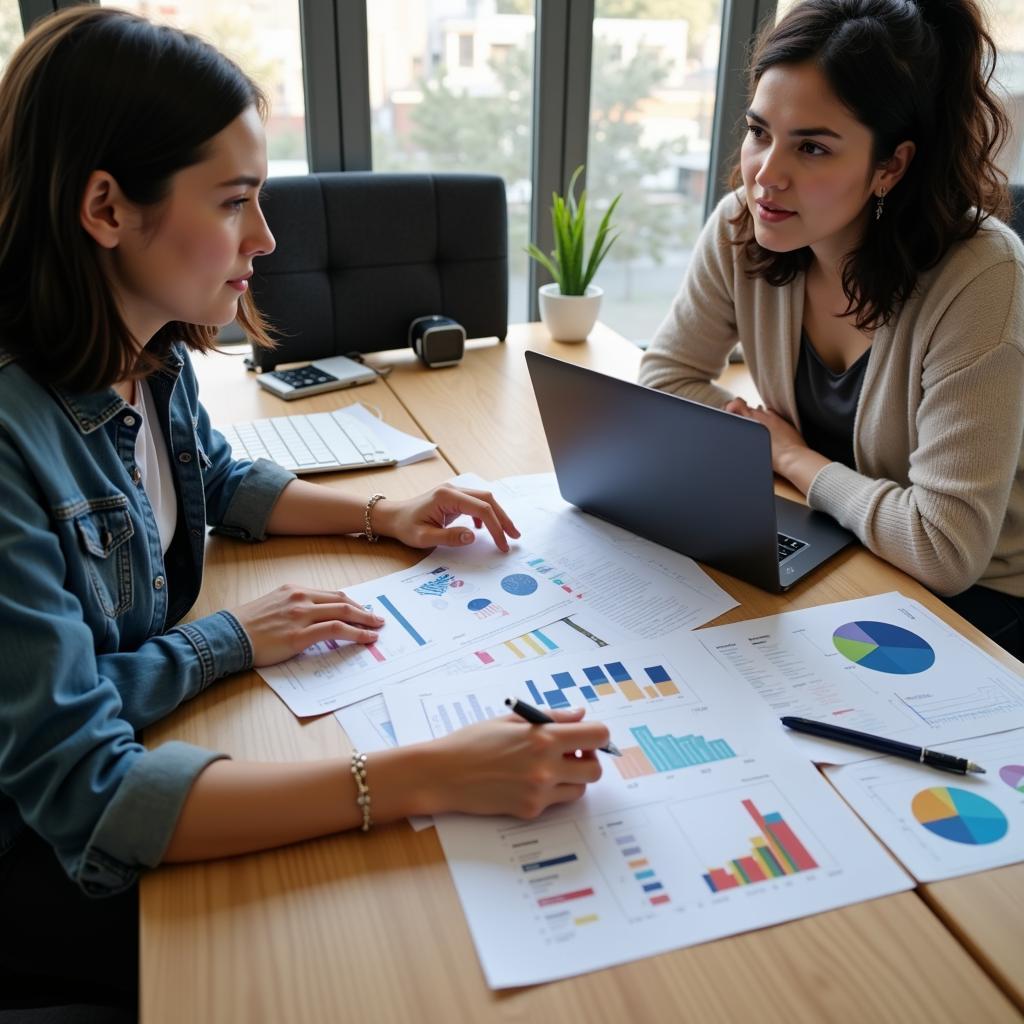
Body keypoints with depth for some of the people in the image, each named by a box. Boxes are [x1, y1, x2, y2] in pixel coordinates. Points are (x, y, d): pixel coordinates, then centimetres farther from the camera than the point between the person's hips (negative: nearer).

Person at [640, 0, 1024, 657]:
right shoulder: (741, 229, -12)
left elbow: (946, 549, -27)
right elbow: (667, 377, 0)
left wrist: (792, 457, -16)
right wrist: (774, 444, -14)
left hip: (970, 598, -4)